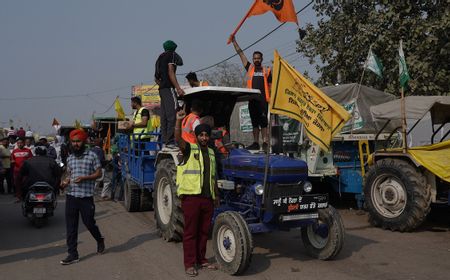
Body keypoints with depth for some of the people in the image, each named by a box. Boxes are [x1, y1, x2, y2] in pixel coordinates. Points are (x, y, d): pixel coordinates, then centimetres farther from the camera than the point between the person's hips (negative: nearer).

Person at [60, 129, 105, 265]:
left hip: (86, 196, -4)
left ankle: (100, 240, 33)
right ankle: (73, 254, 10)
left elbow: (98, 173, -2)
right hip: (71, 195, 4)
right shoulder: (70, 158, 12)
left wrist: (84, 178, -16)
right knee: (71, 227, 3)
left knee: (89, 222, 4)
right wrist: (66, 182, 1)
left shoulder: (92, 155, -3)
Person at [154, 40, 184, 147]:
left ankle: (164, 142, 5)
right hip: (169, 88, -9)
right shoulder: (172, 55, 1)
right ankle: (170, 142, -20)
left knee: (164, 117, 6)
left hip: (162, 89, 9)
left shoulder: (160, 58, 25)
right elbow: (171, 72, -12)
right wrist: (178, 88, -17)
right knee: (172, 116, -14)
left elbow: (156, 78, 23)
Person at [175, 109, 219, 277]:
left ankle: (201, 260, 26)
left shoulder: (211, 153, 17)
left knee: (204, 231, 13)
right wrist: (179, 121, -33)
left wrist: (216, 195, 23)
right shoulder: (189, 149, 0)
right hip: (191, 196, -5)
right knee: (190, 232, 1)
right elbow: (178, 139, -22)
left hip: (207, 198, 6)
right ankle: (190, 264, 10)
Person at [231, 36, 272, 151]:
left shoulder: (267, 71, 10)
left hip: (263, 99, -3)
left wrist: (271, 97, -2)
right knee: (254, 122, 8)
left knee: (264, 122, -8)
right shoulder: (250, 68, 14)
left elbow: (271, 86, 9)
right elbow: (241, 54, 14)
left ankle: (265, 143, -9)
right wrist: (234, 41, 13)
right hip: (252, 99, 3)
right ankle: (255, 143, 13)